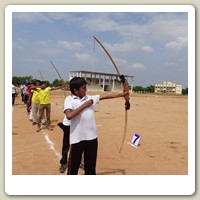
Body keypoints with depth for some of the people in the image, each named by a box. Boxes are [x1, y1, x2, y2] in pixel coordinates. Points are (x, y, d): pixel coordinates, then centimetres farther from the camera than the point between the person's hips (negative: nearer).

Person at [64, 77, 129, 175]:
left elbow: (106, 96, 12)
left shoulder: (90, 98, 7)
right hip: (77, 139, -4)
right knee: (73, 168, 10)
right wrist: (84, 105, -14)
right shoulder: (69, 99, -6)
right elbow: (69, 115, -22)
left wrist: (122, 94, 13)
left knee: (91, 167, 19)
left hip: (92, 137, 5)